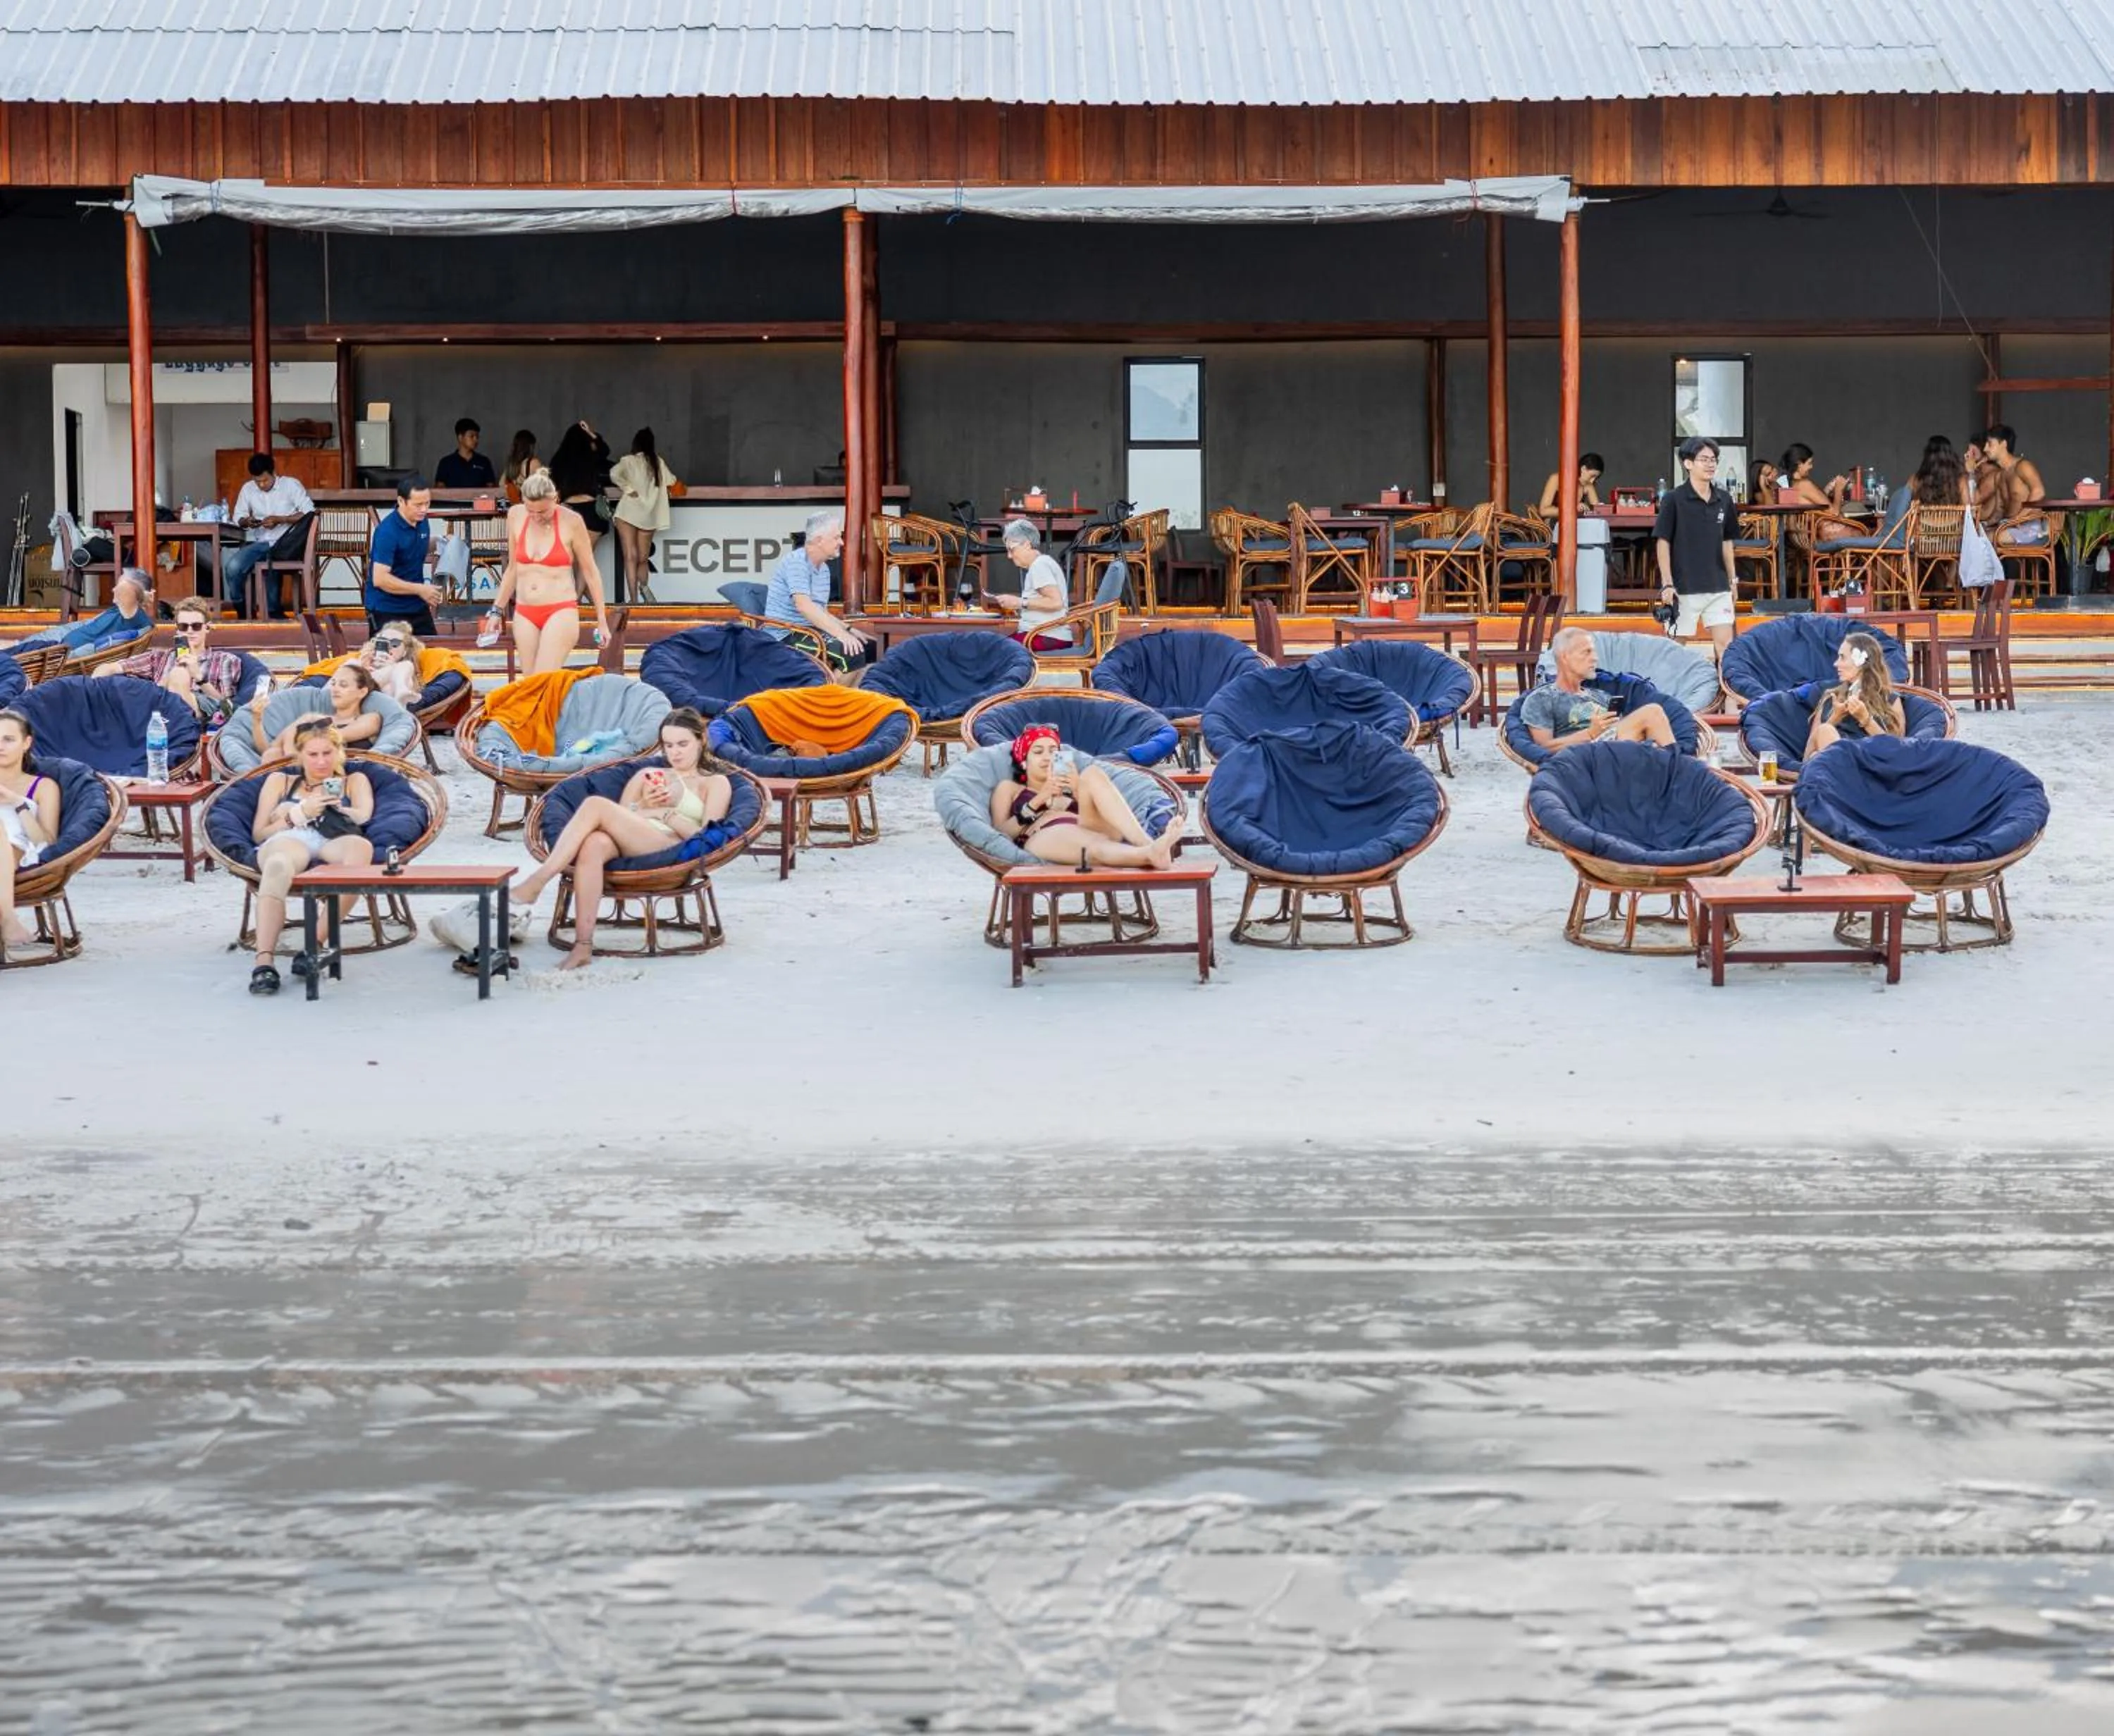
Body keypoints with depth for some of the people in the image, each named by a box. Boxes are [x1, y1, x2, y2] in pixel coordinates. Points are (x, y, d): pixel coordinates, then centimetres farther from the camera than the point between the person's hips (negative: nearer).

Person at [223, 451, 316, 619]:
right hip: (257, 542, 3)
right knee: (232, 566, -24)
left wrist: (280, 520, -15)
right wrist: (246, 522, -8)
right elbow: (238, 516, 17)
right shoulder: (248, 489, 10)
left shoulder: (291, 484, -1)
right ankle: (240, 609, -3)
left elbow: (309, 512, -8)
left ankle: (273, 611, -12)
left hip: (283, 542, -3)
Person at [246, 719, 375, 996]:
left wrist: (328, 808, -1)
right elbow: (258, 834, 22)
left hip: (334, 844, 0)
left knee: (361, 847, -42)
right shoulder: (280, 781, 33)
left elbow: (364, 823, 14)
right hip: (287, 840, 0)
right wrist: (299, 815, 6)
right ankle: (264, 961, -57)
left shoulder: (354, 781, 33)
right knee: (279, 864, -42)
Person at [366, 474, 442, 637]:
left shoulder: (421, 522, 3)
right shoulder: (388, 531, -21)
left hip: (418, 607, 7)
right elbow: (379, 579, -25)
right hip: (388, 611, -7)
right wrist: (420, 589, -22)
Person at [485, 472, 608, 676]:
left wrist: (602, 621, 4)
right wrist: (497, 611, 15)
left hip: (561, 612, -5)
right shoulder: (515, 516, 4)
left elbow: (590, 571, 2)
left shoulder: (571, 522, -7)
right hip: (525, 614, 5)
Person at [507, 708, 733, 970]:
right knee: (594, 843, -37)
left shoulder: (716, 782, 22)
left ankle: (535, 884, -33)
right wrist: (642, 808, 4)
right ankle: (583, 946, -46)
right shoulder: (646, 775, 35)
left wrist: (663, 812, -2)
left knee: (596, 805, -27)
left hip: (672, 852, -4)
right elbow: (620, 823, 23)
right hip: (626, 851, 4)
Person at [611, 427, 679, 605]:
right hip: (648, 515, 3)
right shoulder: (658, 462, 8)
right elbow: (672, 481, 20)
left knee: (631, 557, -6)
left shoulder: (629, 461, -2)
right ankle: (644, 586, -13)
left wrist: (628, 488, -8)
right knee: (642, 559, 12)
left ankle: (634, 599, -16)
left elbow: (614, 474, -19)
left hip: (629, 512, -3)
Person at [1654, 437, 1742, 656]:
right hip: (1684, 588, -4)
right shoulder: (1673, 499, -6)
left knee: (1725, 642, -2)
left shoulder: (1723, 500, 8)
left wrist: (1732, 579, 16)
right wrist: (1667, 584, -11)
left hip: (1718, 586, 4)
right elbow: (1662, 543, -6)